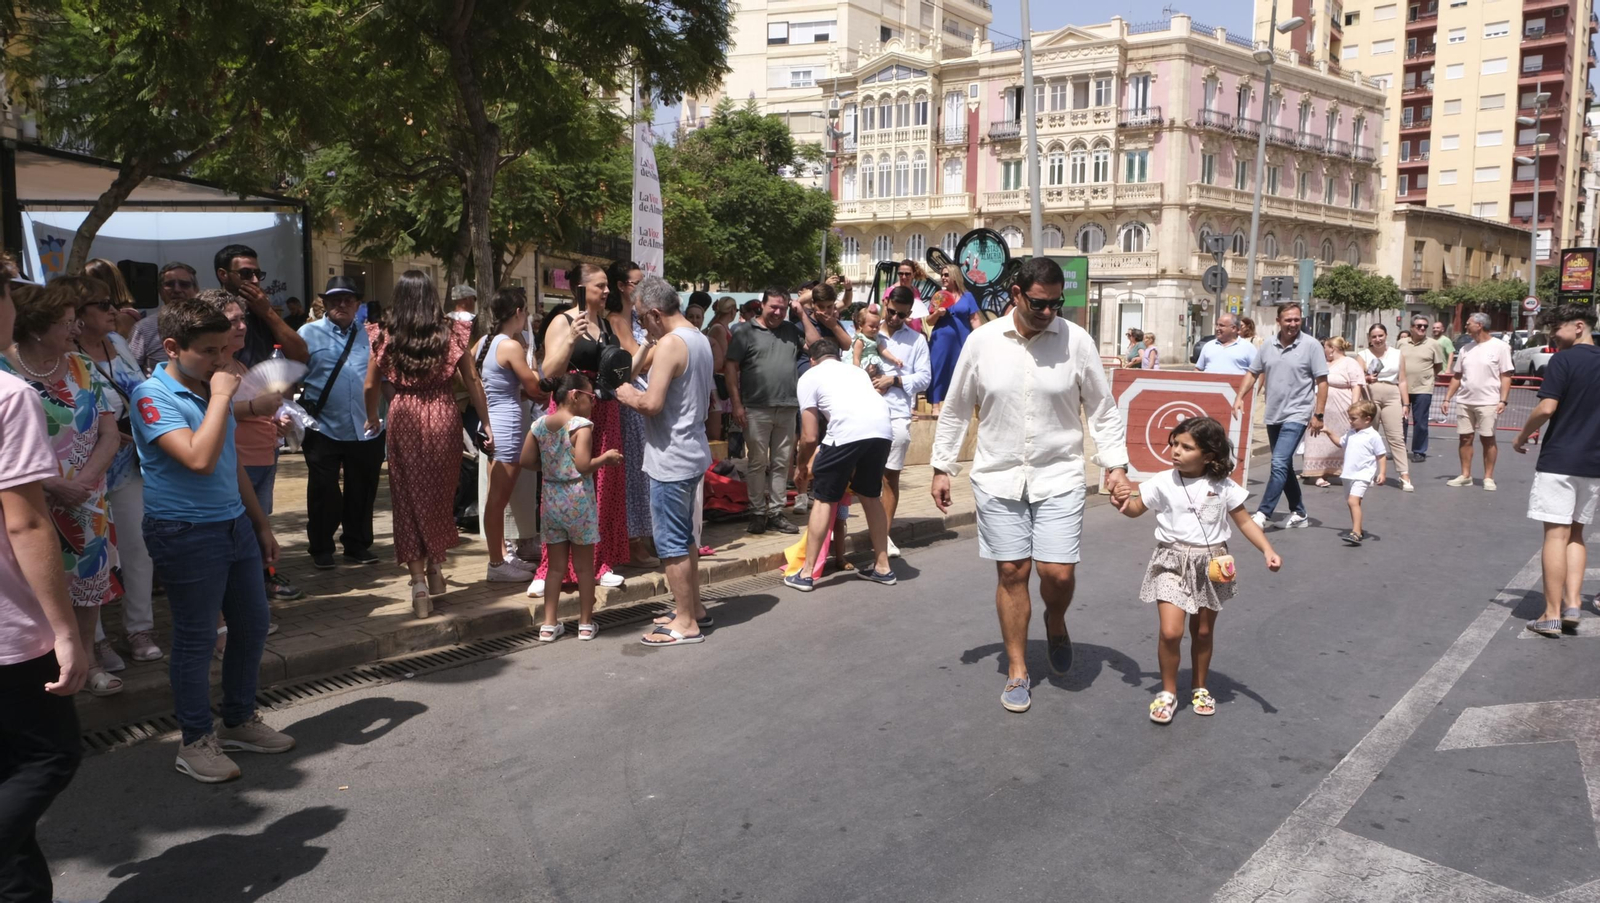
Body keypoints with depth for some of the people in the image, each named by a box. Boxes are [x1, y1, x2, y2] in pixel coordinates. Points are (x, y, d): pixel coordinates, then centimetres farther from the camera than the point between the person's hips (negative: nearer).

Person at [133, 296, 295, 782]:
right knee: (196, 639, 2)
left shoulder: (213, 389, 10)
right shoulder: (154, 396, -15)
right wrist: (221, 398, -22)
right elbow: (200, 459, -30)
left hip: (235, 524, 8)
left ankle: (239, 721, 30)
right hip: (186, 534, -8)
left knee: (252, 624, 14)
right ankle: (196, 742, 18)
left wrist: (261, 524, 19)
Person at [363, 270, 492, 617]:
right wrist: (486, 423, 6)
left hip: (403, 418, 0)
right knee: (440, 496, 17)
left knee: (409, 500, 8)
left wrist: (372, 420, 21)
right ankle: (435, 566, 23)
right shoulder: (451, 332, -1)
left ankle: (418, 581, 6)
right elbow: (473, 383, -1)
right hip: (443, 417, 0)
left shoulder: (385, 336, 0)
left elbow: (370, 387, 4)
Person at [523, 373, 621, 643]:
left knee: (556, 565, 12)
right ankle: (586, 623, 16)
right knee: (584, 566, 8)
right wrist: (606, 457, -6)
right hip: (578, 501, -5)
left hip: (551, 500, 5)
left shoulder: (540, 424, 4)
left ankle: (549, 625, 13)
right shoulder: (581, 425, -13)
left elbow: (526, 461, 5)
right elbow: (583, 465, -21)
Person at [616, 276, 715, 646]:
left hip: (670, 459, -10)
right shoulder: (699, 339, 11)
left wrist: (627, 394, -4)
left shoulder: (670, 344, -18)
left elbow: (651, 404, -25)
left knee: (671, 542, -1)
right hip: (693, 452, 10)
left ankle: (686, 623, 6)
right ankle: (693, 606, 29)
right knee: (685, 536, 19)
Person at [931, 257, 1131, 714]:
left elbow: (1103, 409, 3)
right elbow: (955, 409, 6)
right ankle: (1017, 671, 20)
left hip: (1059, 476, 0)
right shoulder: (982, 340, -3)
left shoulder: (1076, 340, -5)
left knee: (1058, 572, -6)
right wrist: (942, 468, 6)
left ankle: (1055, 622, 30)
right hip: (998, 477, 1)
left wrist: (1116, 464, -5)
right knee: (1012, 572, 5)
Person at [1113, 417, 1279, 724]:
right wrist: (1124, 503, -17)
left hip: (1211, 565, 1)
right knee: (1171, 632, -12)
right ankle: (1168, 692, 9)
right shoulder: (1162, 482, -6)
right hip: (1172, 563, -1)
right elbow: (1137, 508, 6)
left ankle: (1200, 688, 36)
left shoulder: (1223, 487, -5)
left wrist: (1268, 551, -10)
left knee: (1203, 632, 14)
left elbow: (1245, 522, 2)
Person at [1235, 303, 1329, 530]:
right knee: (1283, 466, 14)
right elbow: (1252, 373, 14)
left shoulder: (1311, 345, -9)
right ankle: (1299, 513, 27)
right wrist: (1240, 397, 0)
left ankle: (1262, 514, -15)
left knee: (1279, 464, -16)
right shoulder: (1268, 346, 5)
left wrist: (1318, 415, -12)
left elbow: (1322, 382, -8)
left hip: (1296, 415, -6)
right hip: (1273, 415, 6)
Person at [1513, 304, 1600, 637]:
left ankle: (1552, 615, -1)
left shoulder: (1564, 360, -11)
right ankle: (1572, 603, 7)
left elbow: (1547, 408, -17)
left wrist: (1522, 437, -3)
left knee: (1556, 535, -3)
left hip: (1559, 461, -6)